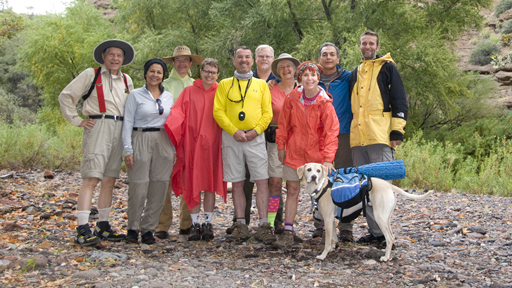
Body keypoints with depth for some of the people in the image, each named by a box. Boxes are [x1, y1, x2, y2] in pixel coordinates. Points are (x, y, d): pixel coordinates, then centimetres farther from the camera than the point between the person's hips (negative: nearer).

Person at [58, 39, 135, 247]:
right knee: (91, 179, -13)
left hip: (119, 130, 6)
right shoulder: (91, 75, 3)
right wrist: (77, 121, -3)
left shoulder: (126, 80, 17)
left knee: (109, 181, 8)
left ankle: (103, 227, 16)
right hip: (98, 127, -6)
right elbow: (66, 96, 4)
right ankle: (82, 230, -15)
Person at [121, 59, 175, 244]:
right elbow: (128, 122, -2)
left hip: (163, 143, 4)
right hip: (141, 140, -4)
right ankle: (133, 229, 8)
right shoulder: (136, 95, 2)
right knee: (138, 186, -5)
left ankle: (148, 229, 11)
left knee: (159, 187, 1)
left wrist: (175, 149, 9)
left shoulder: (168, 97, 13)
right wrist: (128, 150, -9)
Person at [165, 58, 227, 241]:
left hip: (212, 144, 0)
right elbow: (178, 113, -1)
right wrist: (171, 128, -20)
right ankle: (195, 225, 7)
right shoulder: (189, 92, 8)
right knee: (193, 185, 0)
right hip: (192, 143, 0)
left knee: (210, 184, 1)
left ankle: (207, 224, 9)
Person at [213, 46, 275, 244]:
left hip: (255, 137, 0)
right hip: (231, 138, 1)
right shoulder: (224, 85, 12)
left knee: (262, 181, -8)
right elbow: (218, 111, 3)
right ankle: (241, 226, 10)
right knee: (237, 183, 4)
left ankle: (263, 226, -5)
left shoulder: (261, 84, 13)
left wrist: (255, 131, -9)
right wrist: (234, 131, -10)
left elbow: (267, 112, 6)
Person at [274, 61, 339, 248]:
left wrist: (328, 158, -19)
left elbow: (331, 131, -12)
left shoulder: (325, 103, -9)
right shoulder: (292, 98, -3)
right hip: (294, 152, 2)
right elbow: (283, 123, 8)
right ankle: (288, 232, 4)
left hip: (316, 153, -2)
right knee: (292, 190, 1)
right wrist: (281, 146, 8)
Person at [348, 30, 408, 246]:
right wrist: (350, 134, 20)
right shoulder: (355, 73, 22)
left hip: (380, 137, -6)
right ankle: (374, 232, 14)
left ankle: (385, 232, -1)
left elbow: (399, 101, -1)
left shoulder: (387, 67, 4)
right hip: (357, 138, 6)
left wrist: (397, 131, -10)